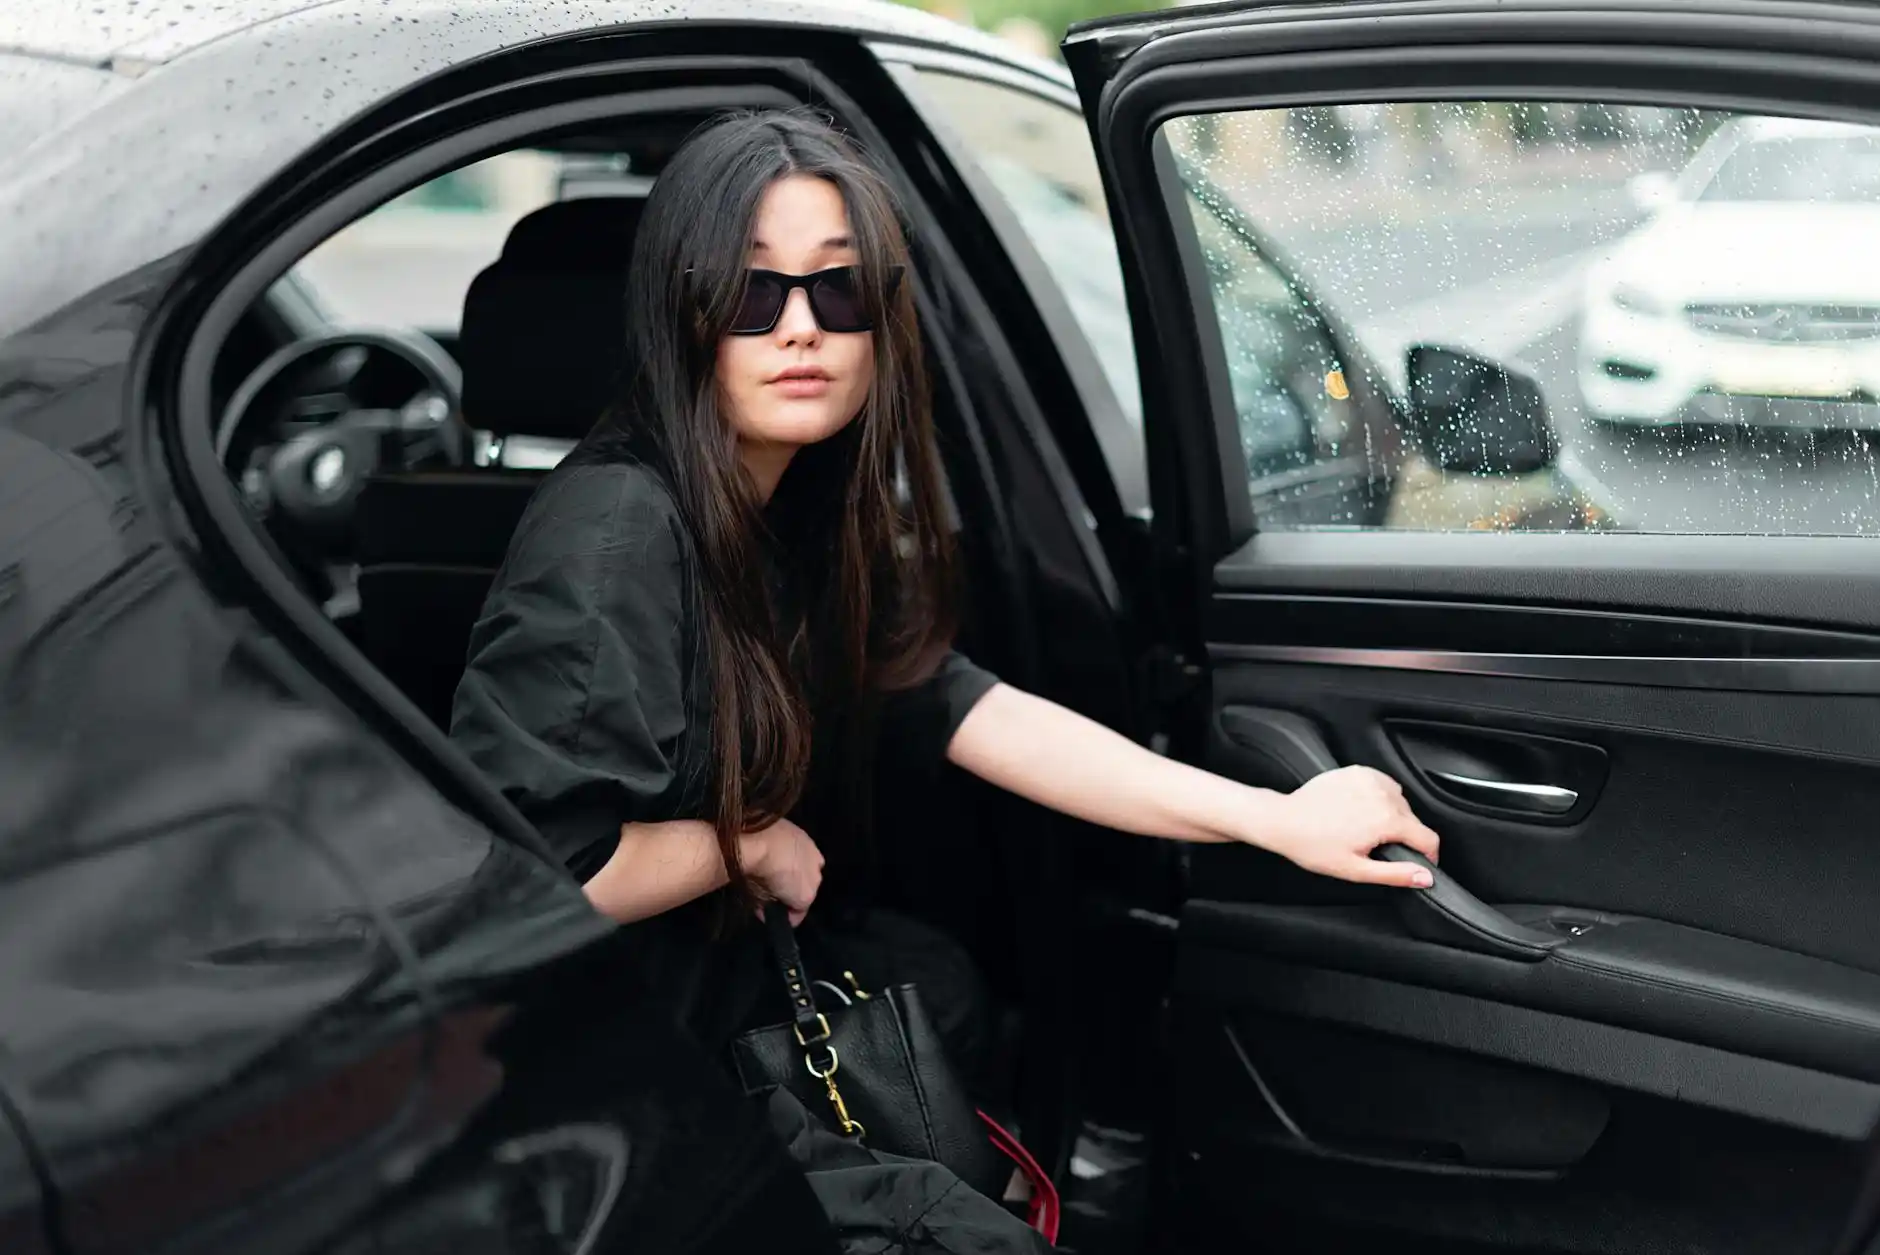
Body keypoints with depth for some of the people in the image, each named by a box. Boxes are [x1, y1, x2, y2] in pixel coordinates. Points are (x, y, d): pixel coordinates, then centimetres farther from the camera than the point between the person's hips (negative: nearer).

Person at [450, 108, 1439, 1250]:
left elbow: (964, 712, -7)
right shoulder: (617, 534, -25)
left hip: (725, 1045, 8)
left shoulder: (809, 516, 1)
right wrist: (749, 844, -16)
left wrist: (1274, 817, -13)